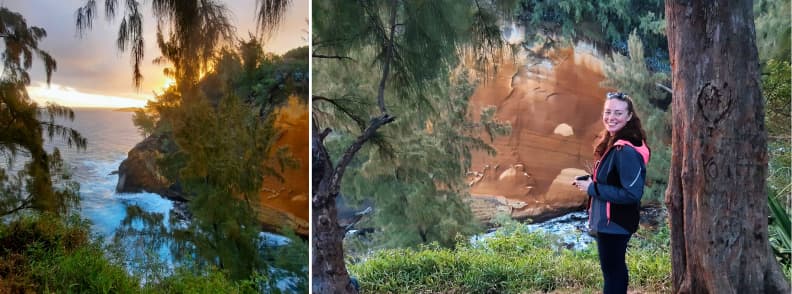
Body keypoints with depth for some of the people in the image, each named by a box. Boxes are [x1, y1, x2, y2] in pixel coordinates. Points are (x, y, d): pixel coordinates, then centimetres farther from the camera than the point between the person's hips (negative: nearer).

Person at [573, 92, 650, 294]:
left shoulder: (626, 151, -23)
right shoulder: (613, 143, 8)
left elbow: (632, 194, -26)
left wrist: (592, 189, -21)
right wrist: (587, 181, 1)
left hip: (614, 223, -10)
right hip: (611, 222, 10)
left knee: (612, 273, 0)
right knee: (616, 269, 22)